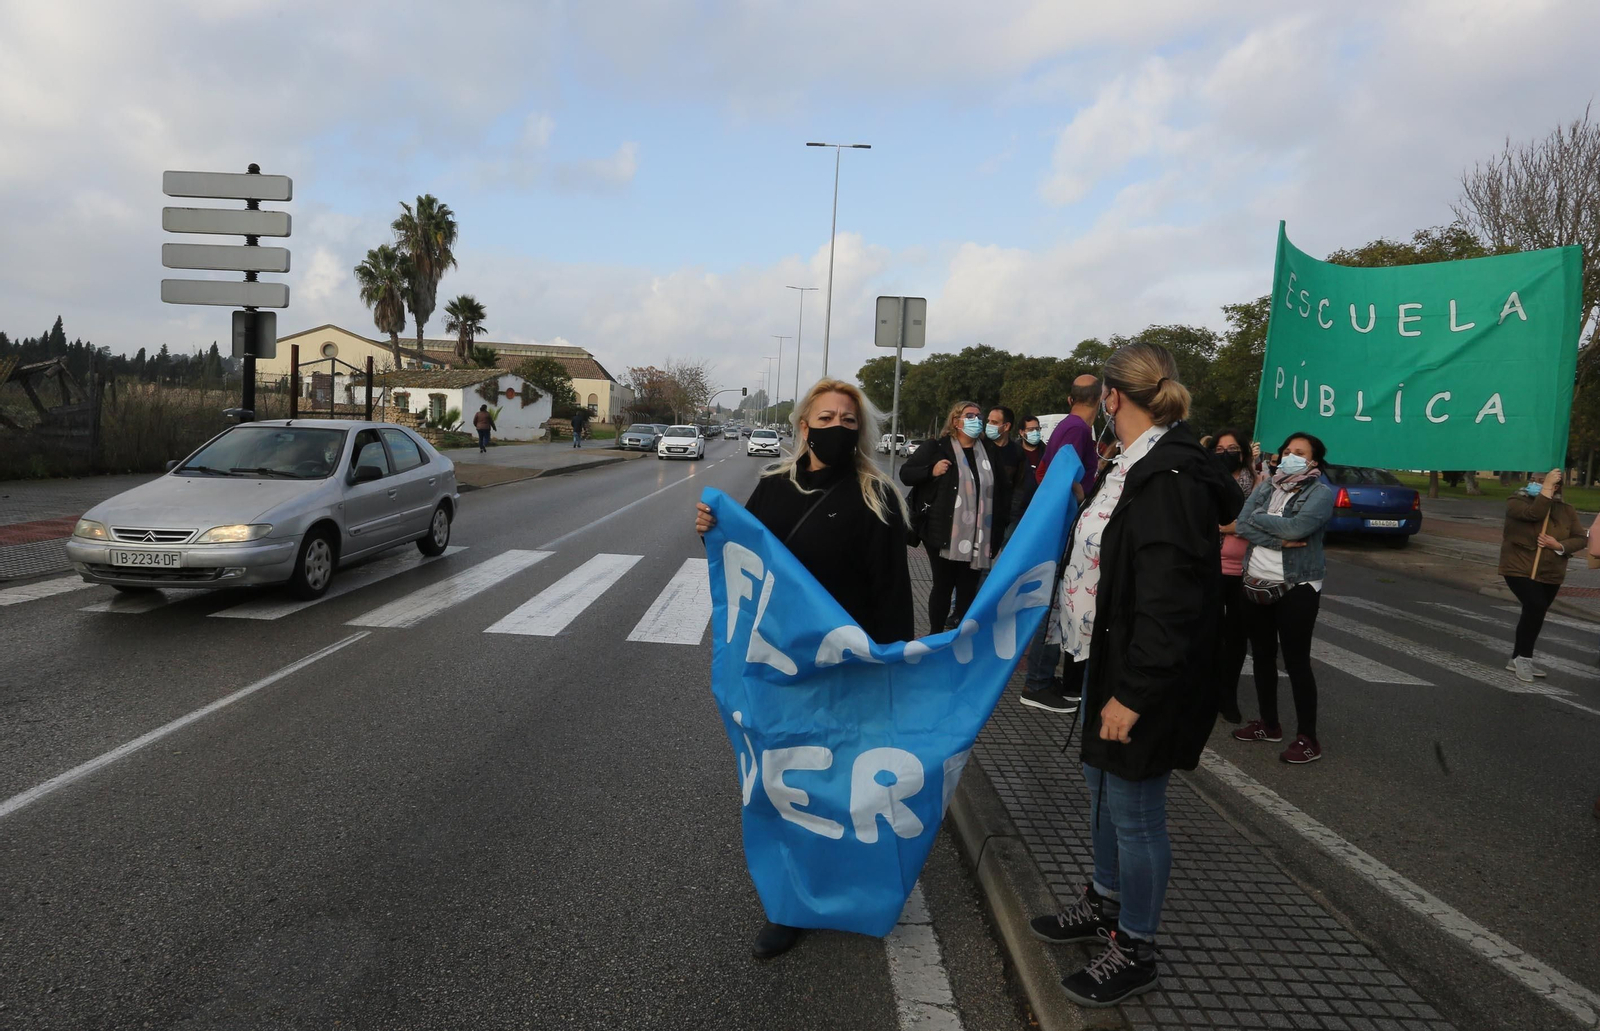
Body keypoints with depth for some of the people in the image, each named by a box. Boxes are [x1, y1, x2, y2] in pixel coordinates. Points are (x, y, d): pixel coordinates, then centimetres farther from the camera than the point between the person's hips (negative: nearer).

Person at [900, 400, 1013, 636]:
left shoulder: (990, 450, 10)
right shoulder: (936, 448, -1)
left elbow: (1002, 486, 20)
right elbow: (905, 473, 1)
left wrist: (1000, 523, 13)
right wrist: (931, 471, -17)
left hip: (978, 537, 4)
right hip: (945, 535, -4)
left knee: (968, 588, 11)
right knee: (943, 585, 4)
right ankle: (935, 634, 18)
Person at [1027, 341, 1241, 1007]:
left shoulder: (1171, 476, -24)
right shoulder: (1140, 465, 8)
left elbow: (1169, 601, -27)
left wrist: (1134, 692, -25)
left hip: (1145, 680, -10)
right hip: (1111, 662, 10)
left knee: (1134, 811, 5)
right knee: (1102, 787, 23)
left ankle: (1135, 951, 23)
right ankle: (1106, 902, 43)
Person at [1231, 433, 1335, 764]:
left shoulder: (1321, 492, -6)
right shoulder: (1265, 488, 9)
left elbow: (1296, 527, -23)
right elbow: (1241, 525, -6)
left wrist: (1259, 518, -9)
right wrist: (1279, 540, -18)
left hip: (1296, 588, -6)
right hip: (1256, 585, 6)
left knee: (1296, 661, -3)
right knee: (1263, 655, 14)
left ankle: (1308, 738, 7)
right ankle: (1269, 724, 28)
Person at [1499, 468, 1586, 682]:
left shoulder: (1567, 510, 4)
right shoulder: (1516, 502, -9)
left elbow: (1582, 539, 2)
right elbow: (1534, 513, -30)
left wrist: (1559, 546, -17)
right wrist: (1546, 487, -25)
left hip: (1551, 574, 6)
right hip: (1520, 569, -6)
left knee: (1534, 613, 12)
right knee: (1536, 608, -22)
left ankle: (1517, 658, 26)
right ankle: (1524, 658, -7)